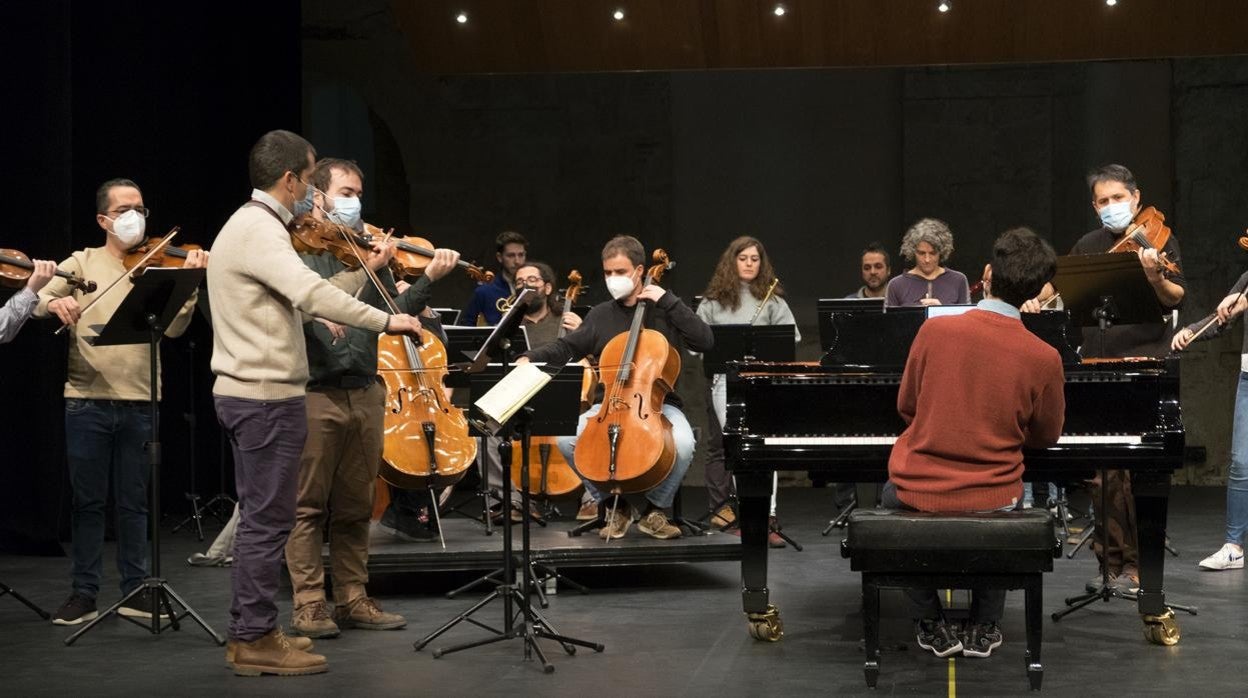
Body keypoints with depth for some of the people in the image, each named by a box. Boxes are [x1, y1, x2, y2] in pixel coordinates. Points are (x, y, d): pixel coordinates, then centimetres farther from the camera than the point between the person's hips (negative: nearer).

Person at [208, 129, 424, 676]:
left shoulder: (248, 224, 17)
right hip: (267, 396, -11)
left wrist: (364, 270, 12)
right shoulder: (259, 229, -16)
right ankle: (254, 640, 1)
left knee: (261, 517, 16)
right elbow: (312, 295, -31)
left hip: (247, 392, 11)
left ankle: (250, 633, 23)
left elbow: (301, 296, 14)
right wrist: (387, 320, -27)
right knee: (269, 519, -5)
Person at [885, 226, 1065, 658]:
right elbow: (1046, 436, 5)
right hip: (991, 499, 1)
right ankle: (984, 627, 33)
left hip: (918, 491, 0)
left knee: (892, 494, 36)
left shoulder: (935, 330, -11)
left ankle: (931, 623, 30)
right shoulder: (1044, 358, -12)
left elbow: (907, 407, 4)